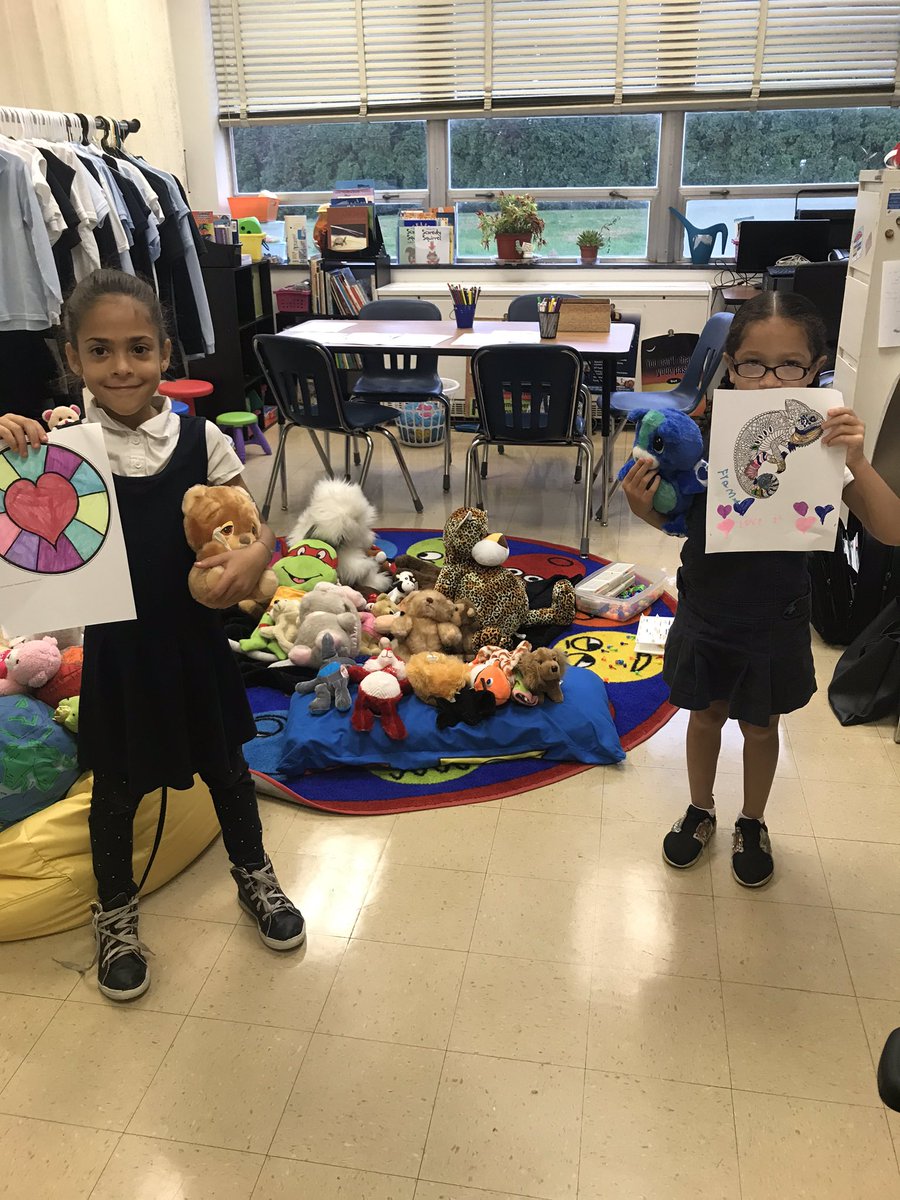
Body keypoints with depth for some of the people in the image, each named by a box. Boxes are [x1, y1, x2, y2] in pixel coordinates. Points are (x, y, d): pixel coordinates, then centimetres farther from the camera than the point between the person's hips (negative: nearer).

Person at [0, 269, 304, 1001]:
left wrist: (255, 553, -26)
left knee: (225, 766, 19)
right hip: (114, 646, 0)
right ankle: (116, 913, 42)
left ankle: (253, 875, 46)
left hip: (193, 638, 1)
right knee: (116, 787, 16)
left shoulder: (200, 439, -9)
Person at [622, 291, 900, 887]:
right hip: (705, 608, 1)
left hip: (775, 618, -1)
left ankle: (753, 822, 44)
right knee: (705, 714, 19)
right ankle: (701, 811, 45)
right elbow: (675, 518, 0)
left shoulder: (823, 441, -15)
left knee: (761, 725, 18)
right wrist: (643, 504, -21)